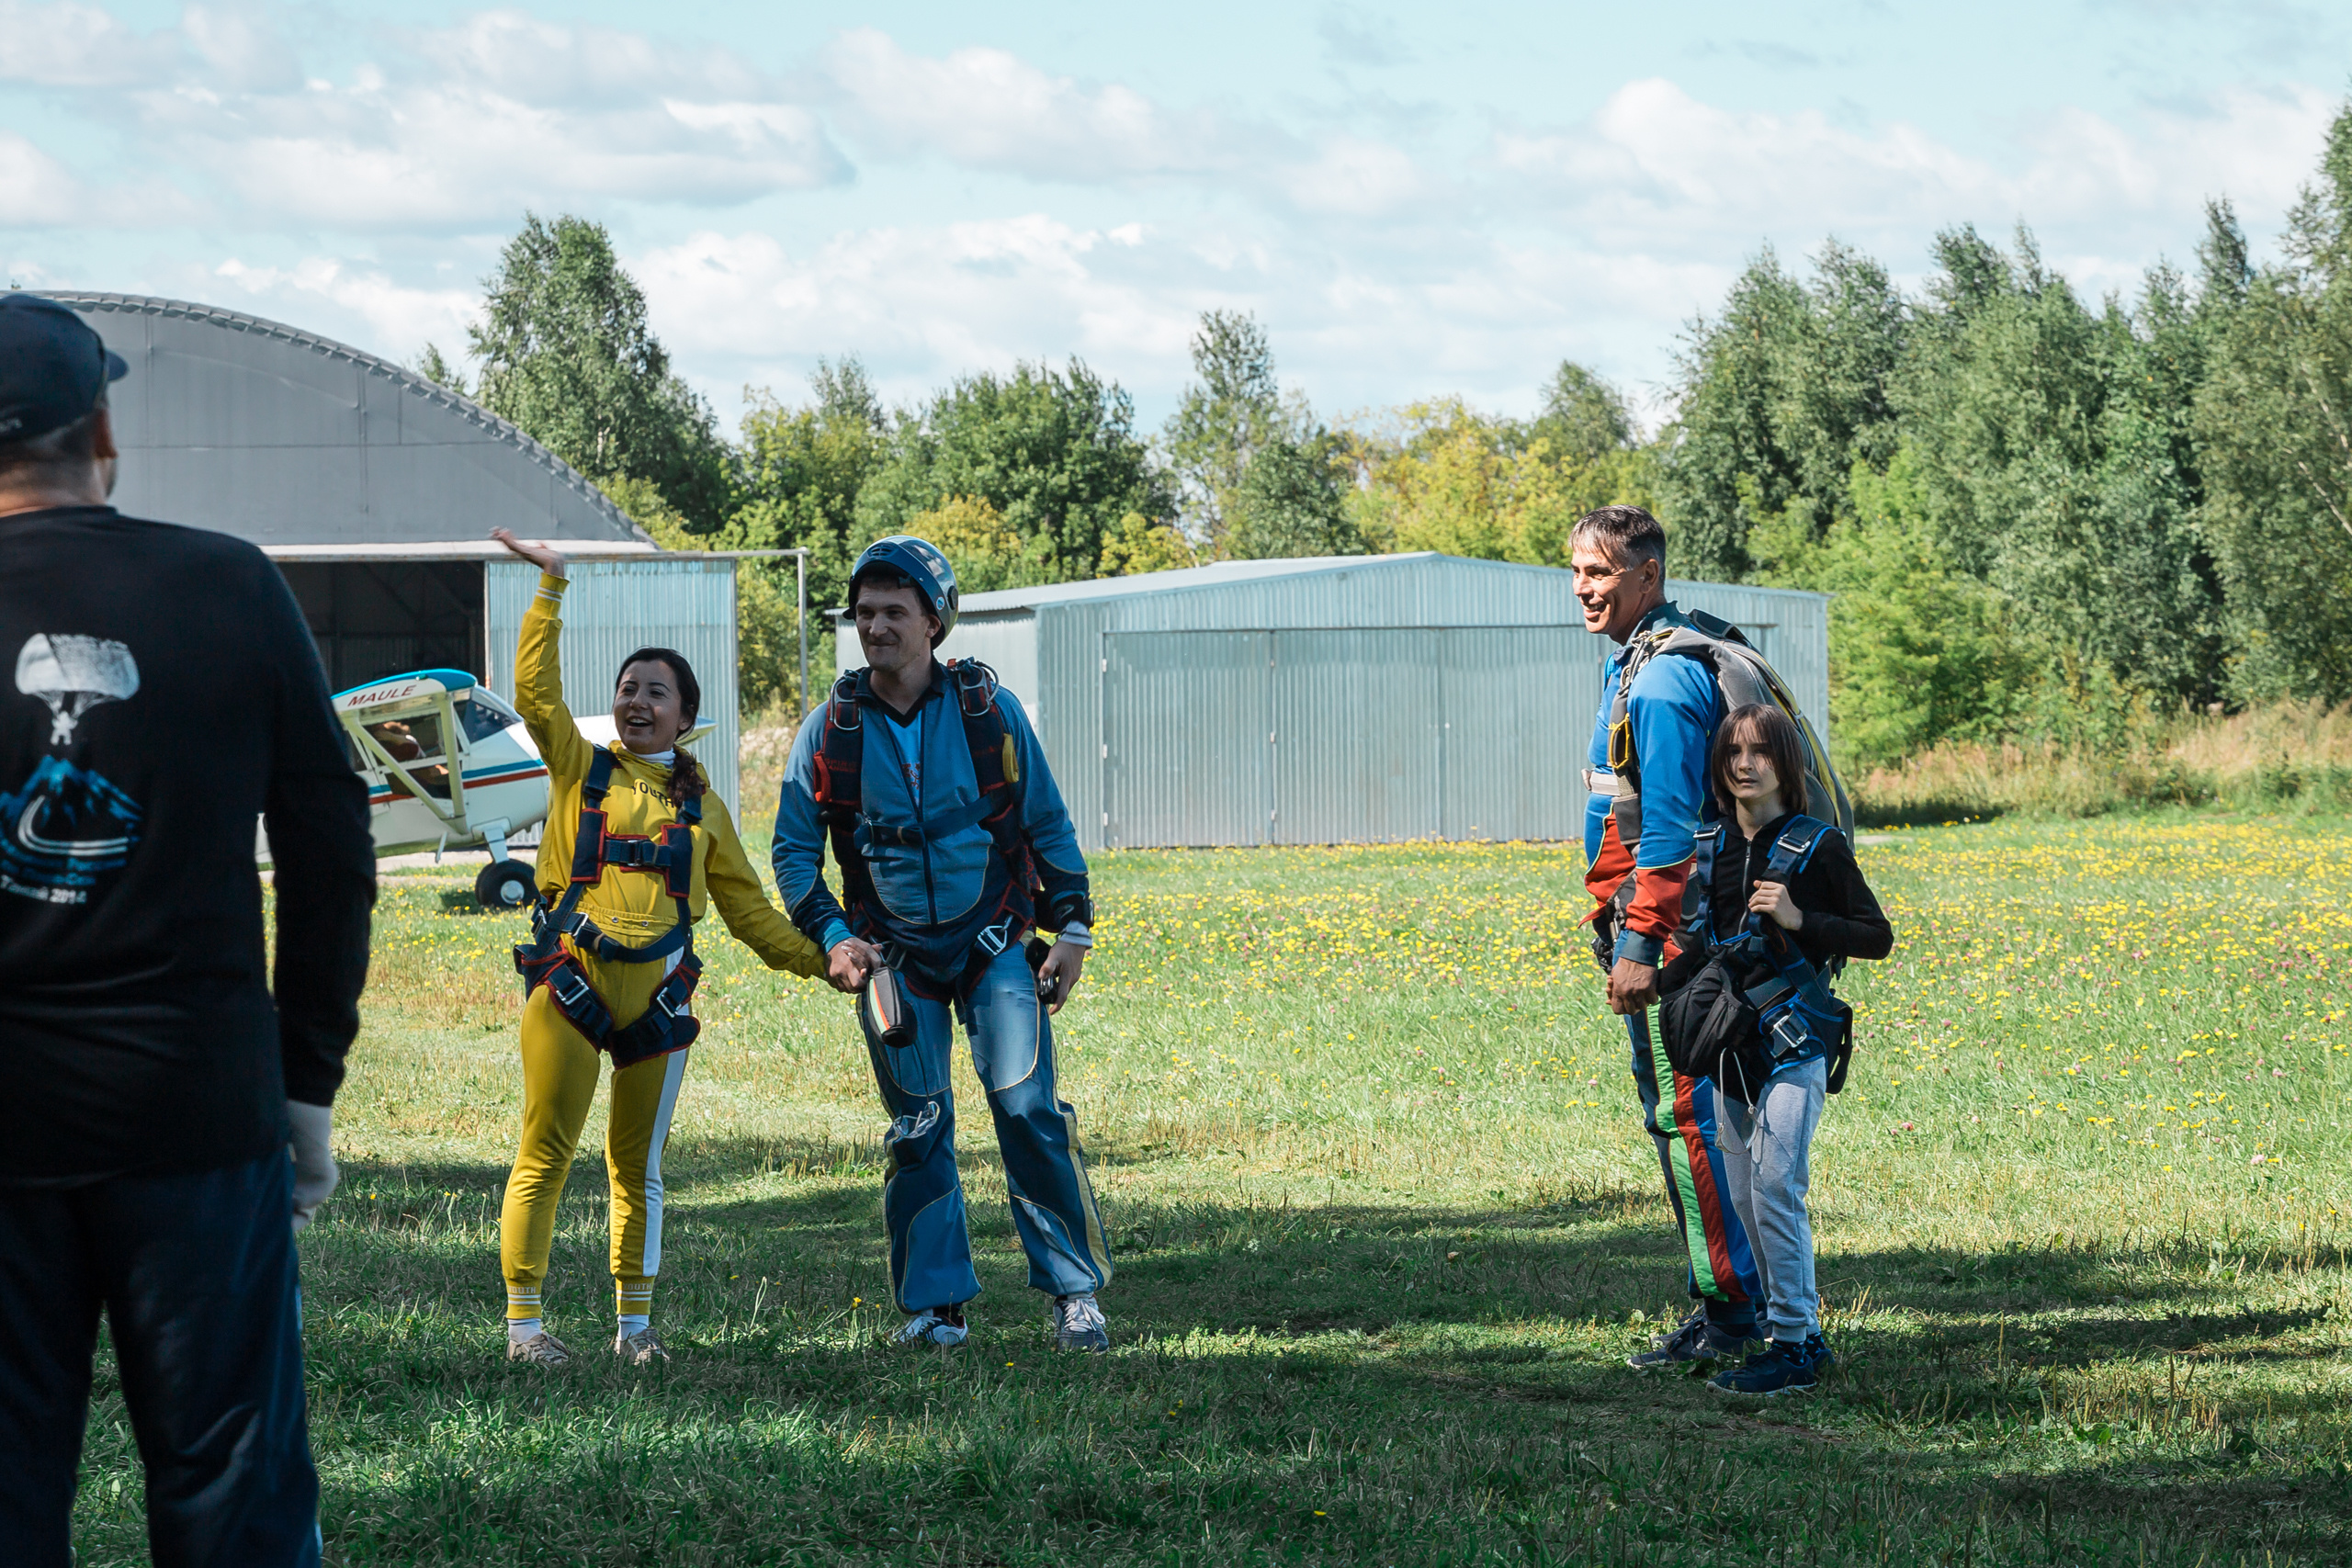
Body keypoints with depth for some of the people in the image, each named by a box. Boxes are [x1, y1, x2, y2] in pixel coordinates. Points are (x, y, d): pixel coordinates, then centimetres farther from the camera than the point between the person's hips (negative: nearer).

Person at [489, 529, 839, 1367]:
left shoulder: (700, 806, 15)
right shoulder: (581, 769, 9)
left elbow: (746, 906, 18)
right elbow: (535, 690, -3)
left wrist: (819, 959, 11)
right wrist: (551, 588, -5)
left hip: (658, 992, 3)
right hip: (570, 984, -2)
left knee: (638, 1166, 9)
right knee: (544, 1156, -6)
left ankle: (635, 1322, 17)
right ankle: (524, 1320, -3)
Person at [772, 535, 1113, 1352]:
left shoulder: (990, 711, -4)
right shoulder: (830, 731, -3)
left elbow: (1047, 825, 4)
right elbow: (793, 848, 5)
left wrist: (1072, 930, 0)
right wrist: (831, 938, -7)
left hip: (993, 941, -1)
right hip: (893, 949, 1)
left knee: (1029, 1109, -10)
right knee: (917, 1129, 2)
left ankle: (1073, 1291, -2)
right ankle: (934, 1302, 12)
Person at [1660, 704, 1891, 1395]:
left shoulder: (1817, 846, -4)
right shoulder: (1710, 848, 12)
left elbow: (1877, 938, -2)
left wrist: (1798, 920, -14)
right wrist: (1649, 983, 5)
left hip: (1795, 1035, -6)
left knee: (1775, 1183, -16)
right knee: (1744, 1196, 6)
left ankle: (1793, 1345, -11)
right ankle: (1803, 1335, 15)